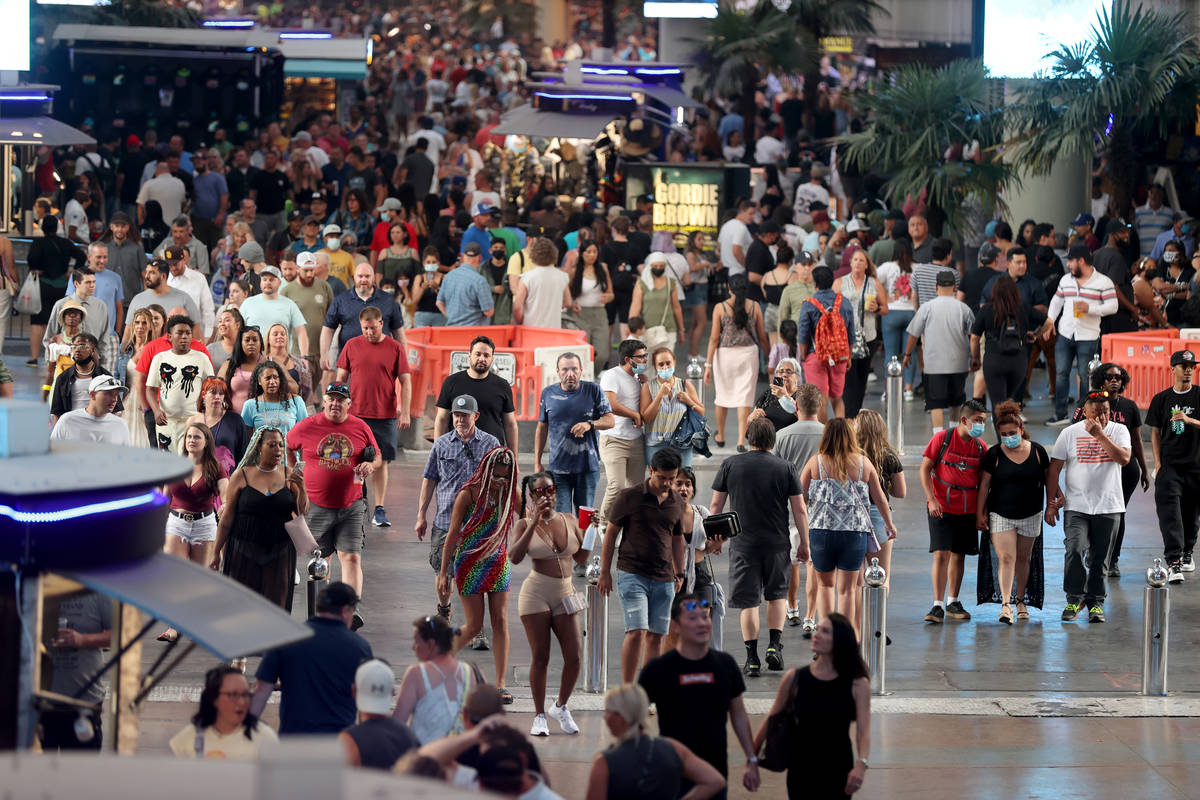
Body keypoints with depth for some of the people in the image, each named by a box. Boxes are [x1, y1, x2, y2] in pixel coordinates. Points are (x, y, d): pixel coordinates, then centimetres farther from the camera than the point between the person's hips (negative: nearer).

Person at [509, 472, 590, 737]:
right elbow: (515, 557, -18)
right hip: (536, 593, -3)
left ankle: (561, 707, 20)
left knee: (574, 657, -2)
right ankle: (539, 716, 10)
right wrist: (534, 522, -19)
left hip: (565, 594, 3)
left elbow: (581, 558, 14)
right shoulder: (525, 525, -1)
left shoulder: (569, 520, 8)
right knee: (540, 658, -3)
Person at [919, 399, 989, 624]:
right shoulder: (942, 438, -7)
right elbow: (925, 468, -5)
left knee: (959, 555, 10)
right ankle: (938, 605, -8)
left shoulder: (980, 446, 4)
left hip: (968, 510, 4)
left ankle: (953, 602, 22)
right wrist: (932, 500, -12)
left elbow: (983, 479, 13)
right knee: (941, 554, -10)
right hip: (941, 508, -4)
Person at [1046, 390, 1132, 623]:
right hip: (1076, 506, -1)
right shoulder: (1070, 433, 3)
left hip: (1108, 507, 1)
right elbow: (1054, 468, 5)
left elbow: (1124, 458, -14)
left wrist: (1100, 434, -16)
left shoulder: (1118, 431, 3)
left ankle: (1096, 602, 18)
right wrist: (1051, 503, 0)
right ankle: (1074, 599, -5)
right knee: (1075, 550, -17)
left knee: (1099, 559, 5)